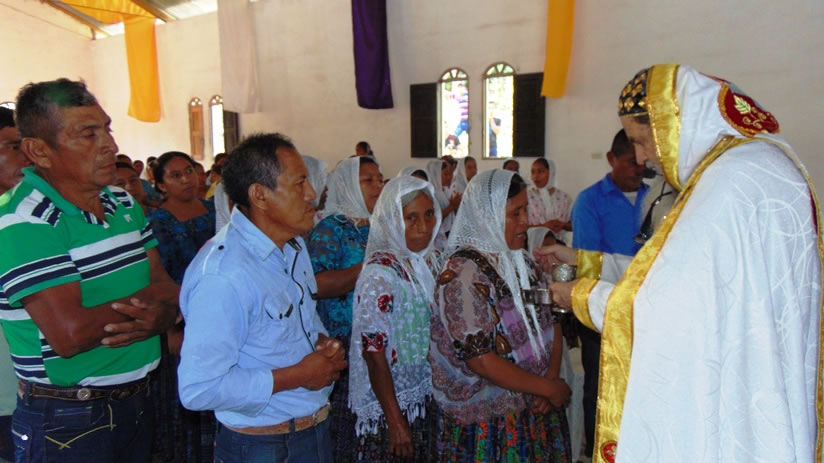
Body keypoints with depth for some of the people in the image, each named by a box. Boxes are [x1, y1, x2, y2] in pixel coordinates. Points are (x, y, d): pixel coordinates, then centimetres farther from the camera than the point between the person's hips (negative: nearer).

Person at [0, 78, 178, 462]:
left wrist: (160, 315, -20)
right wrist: (145, 297, -12)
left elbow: (166, 286, 3)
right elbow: (70, 334, -26)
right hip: (66, 424, -6)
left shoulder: (124, 203, 6)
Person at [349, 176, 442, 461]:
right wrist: (396, 422, -18)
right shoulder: (380, 273, -21)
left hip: (428, 399, 7)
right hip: (388, 406, -6)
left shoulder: (432, 260, 0)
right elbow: (374, 353, -20)